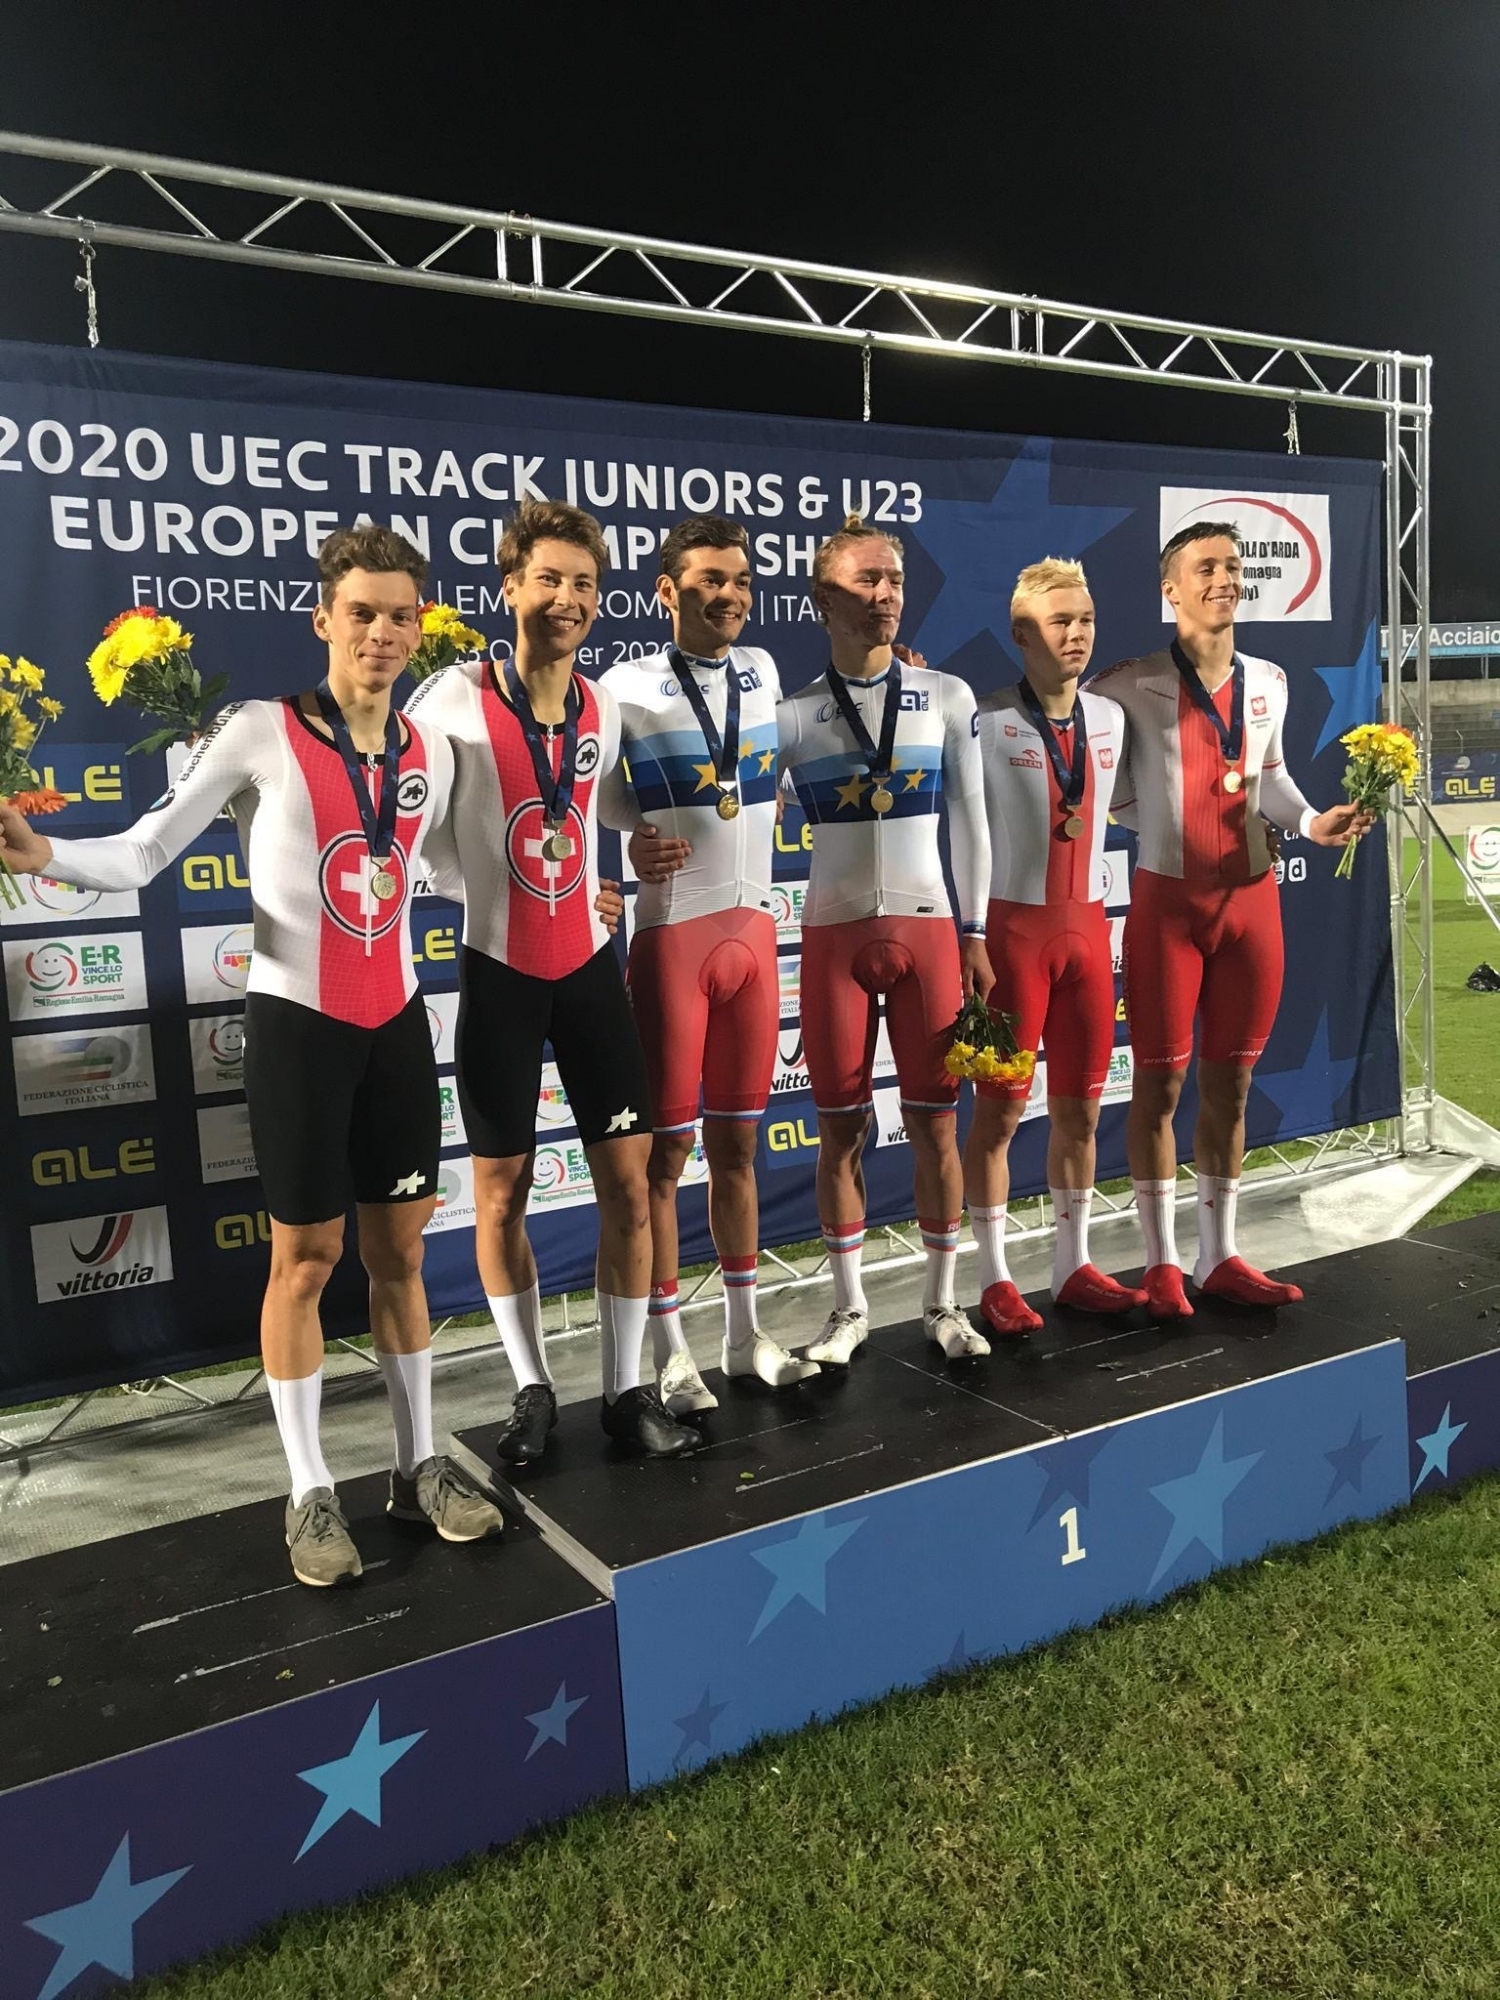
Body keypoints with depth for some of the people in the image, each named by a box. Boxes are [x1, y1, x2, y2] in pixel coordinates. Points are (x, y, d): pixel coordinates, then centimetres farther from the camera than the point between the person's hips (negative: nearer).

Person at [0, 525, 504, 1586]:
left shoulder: (431, 752, 5)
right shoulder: (258, 732, -10)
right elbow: (145, 853, -10)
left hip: (397, 1019, 5)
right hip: (297, 1020, -4)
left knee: (400, 1247, 12)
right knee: (306, 1256, 4)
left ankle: (421, 1463, 26)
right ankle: (312, 1493, 19)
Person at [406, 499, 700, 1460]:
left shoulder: (605, 708, 4)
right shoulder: (457, 697, -10)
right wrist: (481, 890, -5)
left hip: (589, 964, 4)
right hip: (500, 971, -3)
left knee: (629, 1176, 2)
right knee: (502, 1187, 6)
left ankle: (627, 1388, 16)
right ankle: (533, 1387, 24)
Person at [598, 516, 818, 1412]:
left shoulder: (762, 671, 10)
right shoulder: (627, 688, -6)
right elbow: (599, 794, 1)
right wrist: (642, 841, -13)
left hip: (753, 931, 5)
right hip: (672, 934, -5)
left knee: (737, 1140, 13)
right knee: (667, 1146, 2)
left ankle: (745, 1331, 25)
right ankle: (670, 1348, 14)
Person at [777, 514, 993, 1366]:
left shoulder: (947, 698, 4)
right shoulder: (793, 713, 0)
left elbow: (969, 822, 6)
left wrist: (975, 934, 4)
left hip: (927, 928, 1)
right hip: (834, 935, 0)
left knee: (935, 1119, 5)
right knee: (841, 1126, 6)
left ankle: (942, 1302, 21)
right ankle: (850, 1306, 21)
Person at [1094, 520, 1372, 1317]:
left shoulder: (1268, 683, 8)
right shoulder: (1133, 685, -8)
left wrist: (1312, 822, 3)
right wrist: (1161, 826, -5)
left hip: (1251, 899, 5)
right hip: (1168, 901, -5)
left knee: (1230, 1082, 10)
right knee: (1161, 1081, 2)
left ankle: (1217, 1256, 21)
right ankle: (1161, 1263, 14)